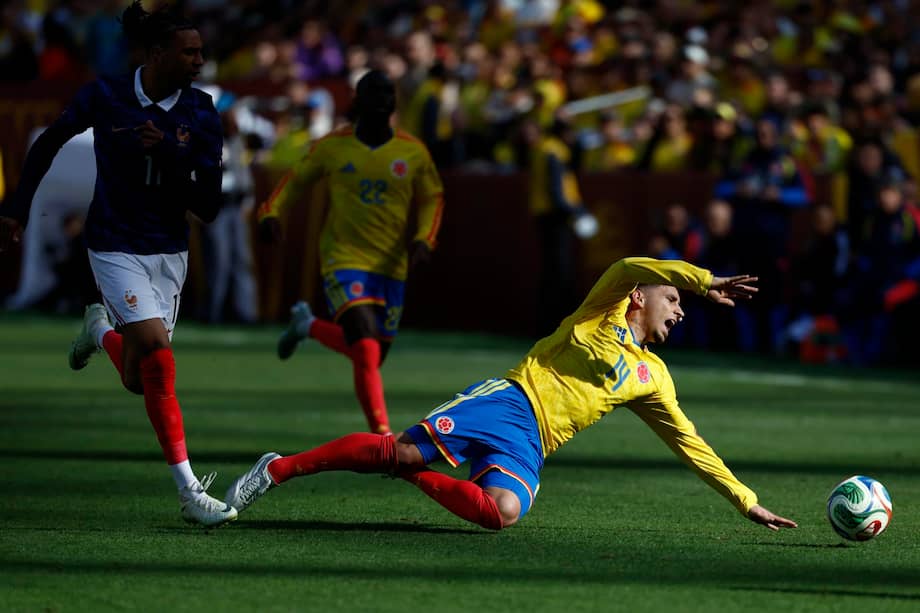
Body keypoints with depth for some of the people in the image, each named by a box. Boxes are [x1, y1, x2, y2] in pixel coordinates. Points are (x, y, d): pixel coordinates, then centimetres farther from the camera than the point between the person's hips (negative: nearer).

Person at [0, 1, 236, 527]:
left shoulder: (200, 114, -5)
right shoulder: (105, 97, -9)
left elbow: (207, 206, -8)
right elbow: (49, 144, 9)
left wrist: (170, 153, -21)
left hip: (170, 252, 4)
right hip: (116, 245, -4)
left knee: (142, 381, 5)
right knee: (159, 358, -19)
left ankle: (100, 331, 39)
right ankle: (190, 492, -14)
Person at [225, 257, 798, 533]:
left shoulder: (653, 378, 22)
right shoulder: (604, 312, 9)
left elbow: (690, 443, 26)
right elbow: (631, 267, -12)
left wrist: (747, 501, 23)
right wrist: (706, 282, -16)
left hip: (529, 445, 4)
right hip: (509, 400, -4)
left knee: (502, 510, -31)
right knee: (407, 446, -24)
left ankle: (416, 477, -8)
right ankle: (279, 469, -12)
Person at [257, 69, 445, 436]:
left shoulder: (413, 152, 1)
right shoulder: (332, 146, -2)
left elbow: (432, 199, 12)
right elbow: (295, 180, 11)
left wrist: (424, 240, -5)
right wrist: (271, 211, -7)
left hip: (391, 266, 4)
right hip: (344, 260, -4)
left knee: (371, 355, 13)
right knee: (367, 353, -21)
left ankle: (308, 326, 40)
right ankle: (383, 438, -15)